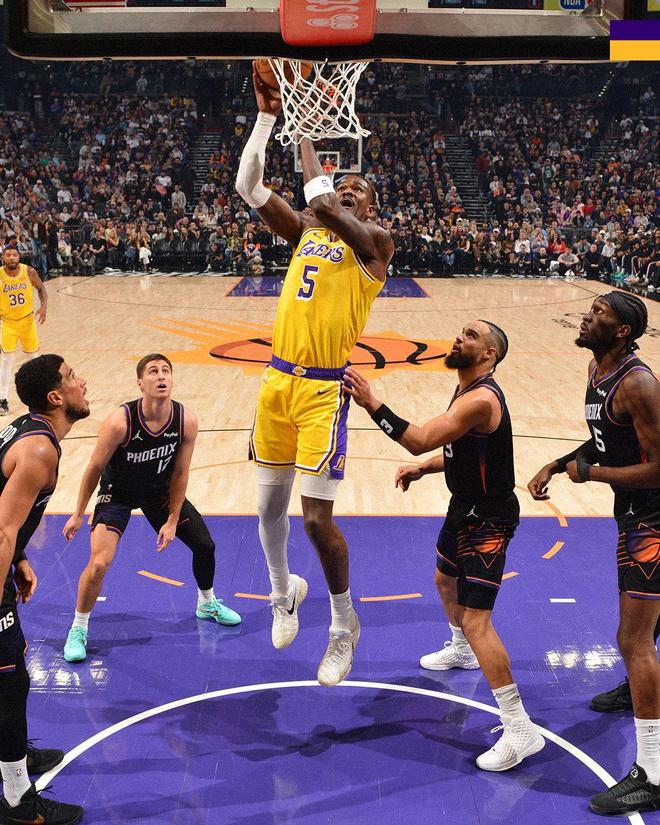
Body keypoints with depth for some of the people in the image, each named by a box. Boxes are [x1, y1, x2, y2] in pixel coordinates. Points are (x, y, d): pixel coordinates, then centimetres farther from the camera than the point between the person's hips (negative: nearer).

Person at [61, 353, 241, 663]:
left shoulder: (187, 421, -22)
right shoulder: (120, 422, -32)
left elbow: (180, 473, -10)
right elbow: (95, 468, -17)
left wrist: (172, 521, -7)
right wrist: (78, 514, -8)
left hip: (160, 491, 4)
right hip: (118, 492, -4)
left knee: (205, 544, 8)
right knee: (99, 562, -19)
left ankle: (207, 603, 38)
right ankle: (78, 630, 6)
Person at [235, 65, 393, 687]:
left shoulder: (375, 240, 1)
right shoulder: (306, 231, 15)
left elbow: (340, 220, -23)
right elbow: (248, 187, 7)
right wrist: (269, 116, 5)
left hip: (323, 388, -6)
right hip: (277, 379, 6)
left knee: (316, 517, -7)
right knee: (269, 505, 13)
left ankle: (344, 626, 15)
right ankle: (283, 592, 41)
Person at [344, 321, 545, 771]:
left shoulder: (481, 399, -28)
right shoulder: (467, 391, 5)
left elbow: (420, 440, -36)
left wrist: (371, 402, -34)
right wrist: (422, 468, 4)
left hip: (488, 520, -11)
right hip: (465, 508, 11)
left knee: (477, 620, -14)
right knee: (446, 579, 32)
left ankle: (520, 729, -7)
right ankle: (460, 650, 60)